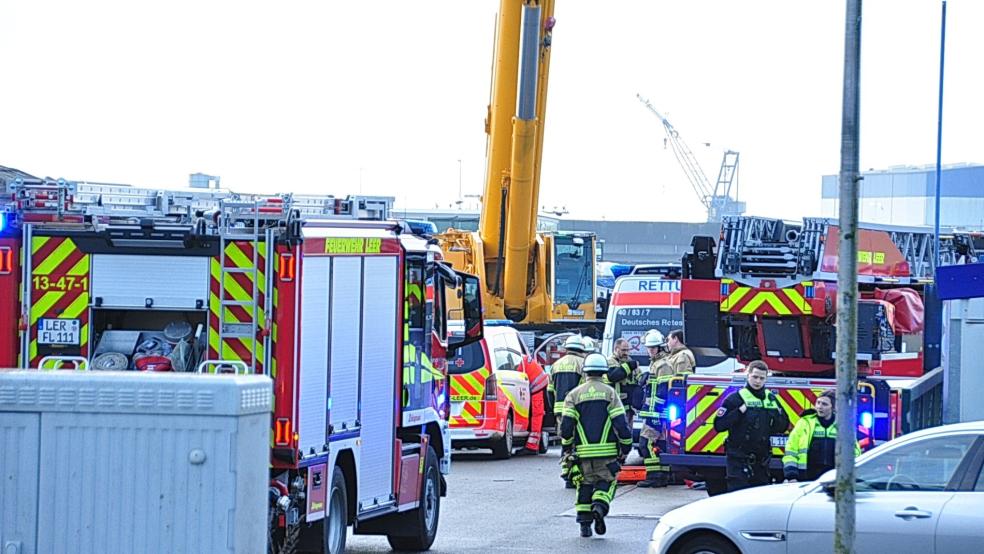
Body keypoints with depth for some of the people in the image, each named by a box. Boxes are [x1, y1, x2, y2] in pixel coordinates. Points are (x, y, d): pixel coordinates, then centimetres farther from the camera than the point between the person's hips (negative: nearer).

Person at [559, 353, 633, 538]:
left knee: (585, 484, 12)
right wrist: (626, 447, 5)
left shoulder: (574, 395, 3)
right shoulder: (609, 393, 1)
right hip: (607, 452, -1)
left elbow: (566, 426, -2)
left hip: (583, 453, 1)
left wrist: (567, 447, 11)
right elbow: (620, 423, -4)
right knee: (606, 481, 12)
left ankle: (585, 523, 7)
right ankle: (600, 506, -16)